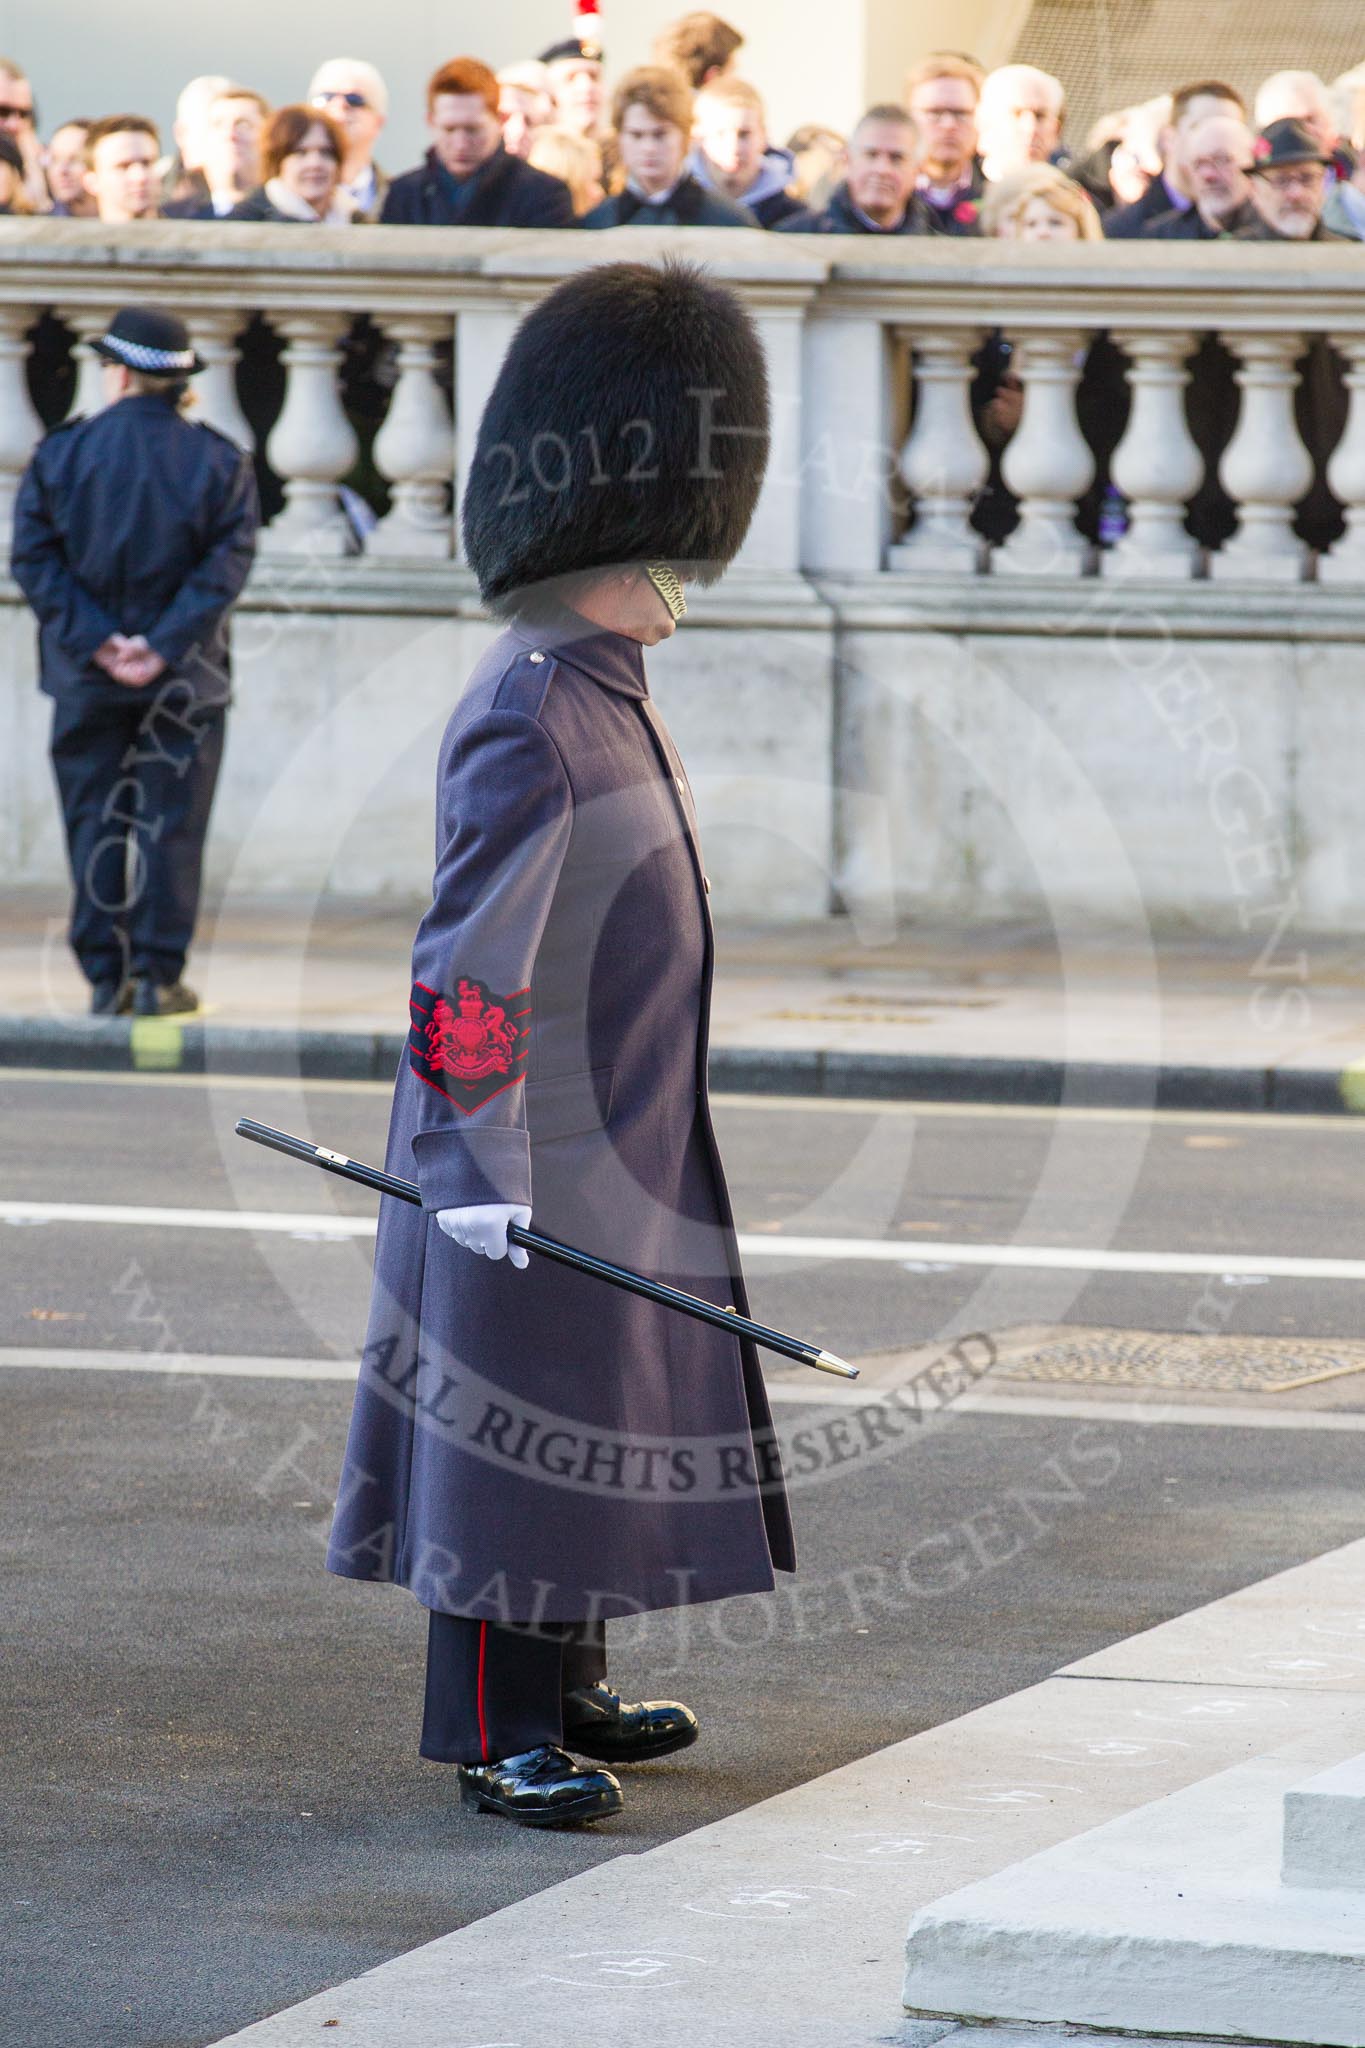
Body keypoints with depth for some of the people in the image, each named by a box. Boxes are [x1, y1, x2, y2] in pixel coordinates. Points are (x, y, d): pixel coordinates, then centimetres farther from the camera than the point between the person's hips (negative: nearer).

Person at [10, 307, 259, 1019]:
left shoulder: (60, 454, -2)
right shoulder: (218, 462, -2)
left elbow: (34, 560, -8)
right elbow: (226, 566, -10)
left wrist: (97, 640, -11)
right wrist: (161, 649, -14)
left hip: (86, 676, 1)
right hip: (184, 684, 0)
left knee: (94, 823, 8)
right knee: (169, 823, 4)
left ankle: (105, 979, 6)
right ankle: (157, 978, 0)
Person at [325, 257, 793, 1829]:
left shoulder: (607, 701, 11)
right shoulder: (530, 726, -20)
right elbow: (469, 965, -22)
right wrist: (487, 1176, -23)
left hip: (625, 1161, 10)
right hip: (537, 1171, -10)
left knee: (598, 1432, 17)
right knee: (512, 1440, -3)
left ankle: (564, 1689, 28)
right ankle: (496, 1737, 3)